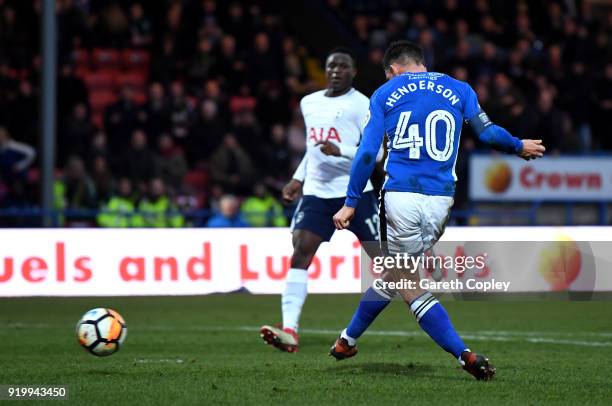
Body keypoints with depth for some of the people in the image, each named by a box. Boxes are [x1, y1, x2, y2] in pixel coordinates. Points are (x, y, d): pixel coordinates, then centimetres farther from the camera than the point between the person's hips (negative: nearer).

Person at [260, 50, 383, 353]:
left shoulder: (361, 104, -6)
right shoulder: (309, 103, 15)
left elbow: (376, 152, -11)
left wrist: (341, 151, -25)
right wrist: (299, 178, 23)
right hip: (317, 192, 5)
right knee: (300, 252, -13)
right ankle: (289, 331, -22)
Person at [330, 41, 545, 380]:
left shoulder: (385, 94, 8)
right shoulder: (458, 89, 12)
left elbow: (367, 152, 2)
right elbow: (487, 133, 4)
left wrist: (351, 202, 4)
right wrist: (520, 147, 24)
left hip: (400, 197, -3)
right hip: (441, 200, 3)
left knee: (410, 288, 3)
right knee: (390, 277, 18)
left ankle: (465, 355, -10)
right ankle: (348, 340, 26)